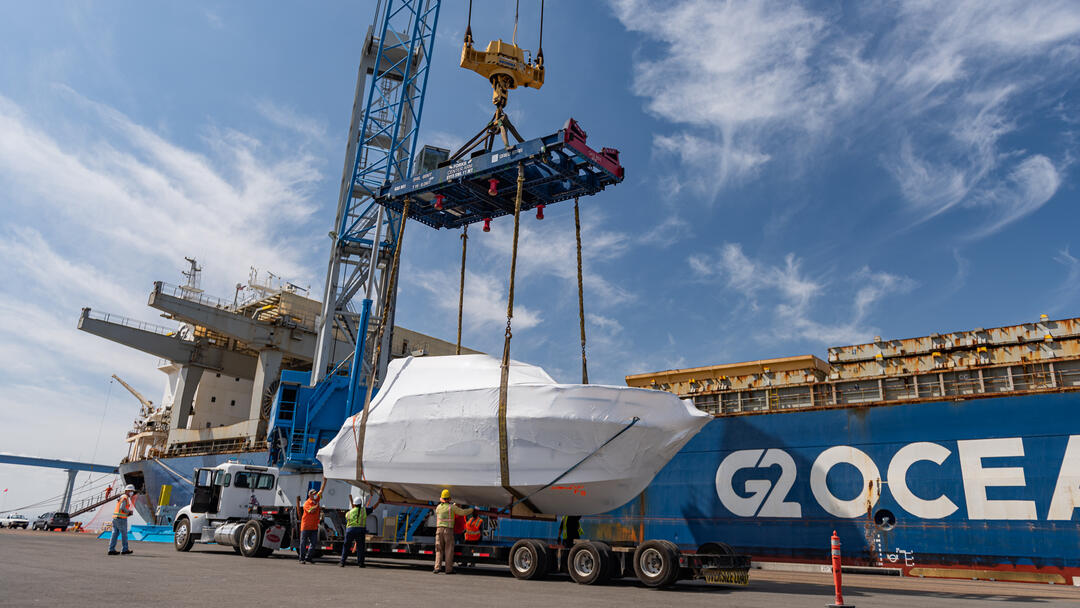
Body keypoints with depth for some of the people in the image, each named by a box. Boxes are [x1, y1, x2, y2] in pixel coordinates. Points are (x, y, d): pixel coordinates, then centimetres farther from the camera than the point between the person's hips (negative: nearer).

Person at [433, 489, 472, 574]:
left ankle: (437, 568, -4)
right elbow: (463, 512, 1)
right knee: (449, 550, 2)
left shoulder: (438, 507, 9)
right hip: (448, 530, -3)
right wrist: (471, 510, 20)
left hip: (439, 529, 3)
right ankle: (449, 569, 0)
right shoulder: (451, 507, -4)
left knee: (439, 550, 7)